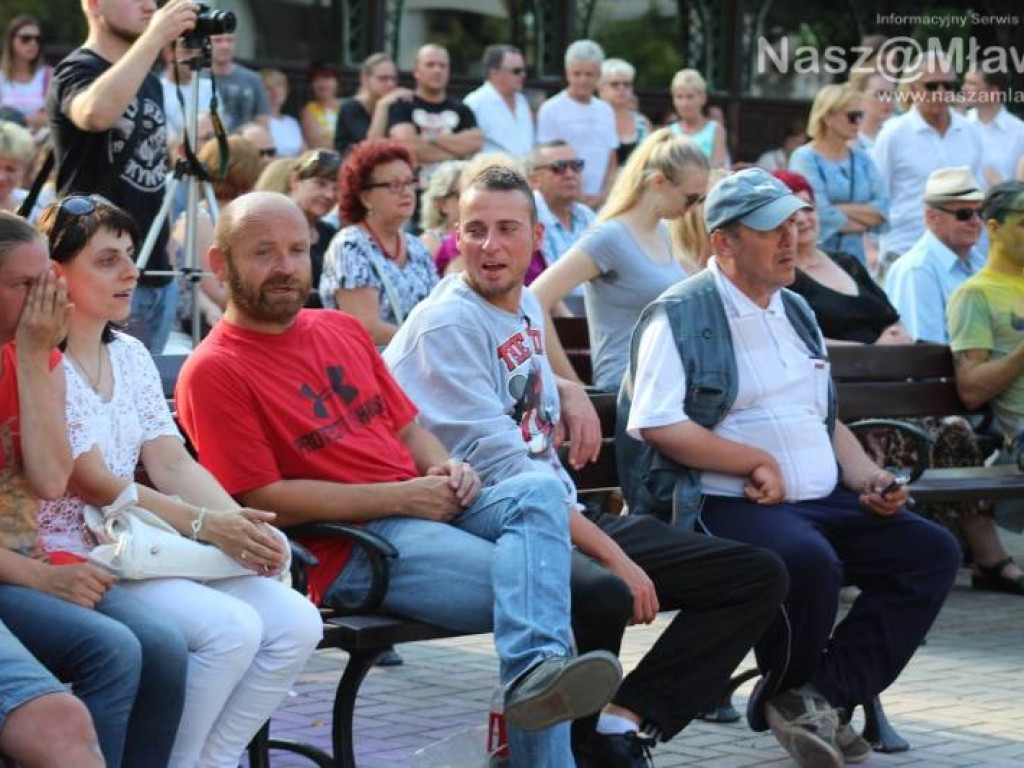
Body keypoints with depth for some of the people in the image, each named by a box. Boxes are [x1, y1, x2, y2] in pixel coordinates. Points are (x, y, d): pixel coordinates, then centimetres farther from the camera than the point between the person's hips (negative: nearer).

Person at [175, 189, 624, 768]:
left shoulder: (343, 330, 22)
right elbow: (261, 498, -11)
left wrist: (445, 469, 1)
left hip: (432, 505, 7)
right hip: (349, 548, -7)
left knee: (538, 493, -26)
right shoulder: (214, 372, -3)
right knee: (533, 582, -26)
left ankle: (533, 673, -45)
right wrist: (400, 497, -12)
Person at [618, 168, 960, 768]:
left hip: (824, 501, 8)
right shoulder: (680, 317, -3)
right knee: (809, 559, -37)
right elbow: (657, 425, -15)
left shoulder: (796, 312, 22)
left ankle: (821, 696, -15)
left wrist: (867, 478, 9)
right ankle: (788, 691, -7)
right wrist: (760, 462, -13)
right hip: (725, 504, -8)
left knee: (933, 552, -11)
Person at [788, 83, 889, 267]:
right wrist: (865, 221, -2)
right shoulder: (805, 158, -6)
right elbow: (822, 217, -16)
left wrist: (842, 209, -11)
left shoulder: (862, 159, 12)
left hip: (855, 258, 6)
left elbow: (882, 210, 2)